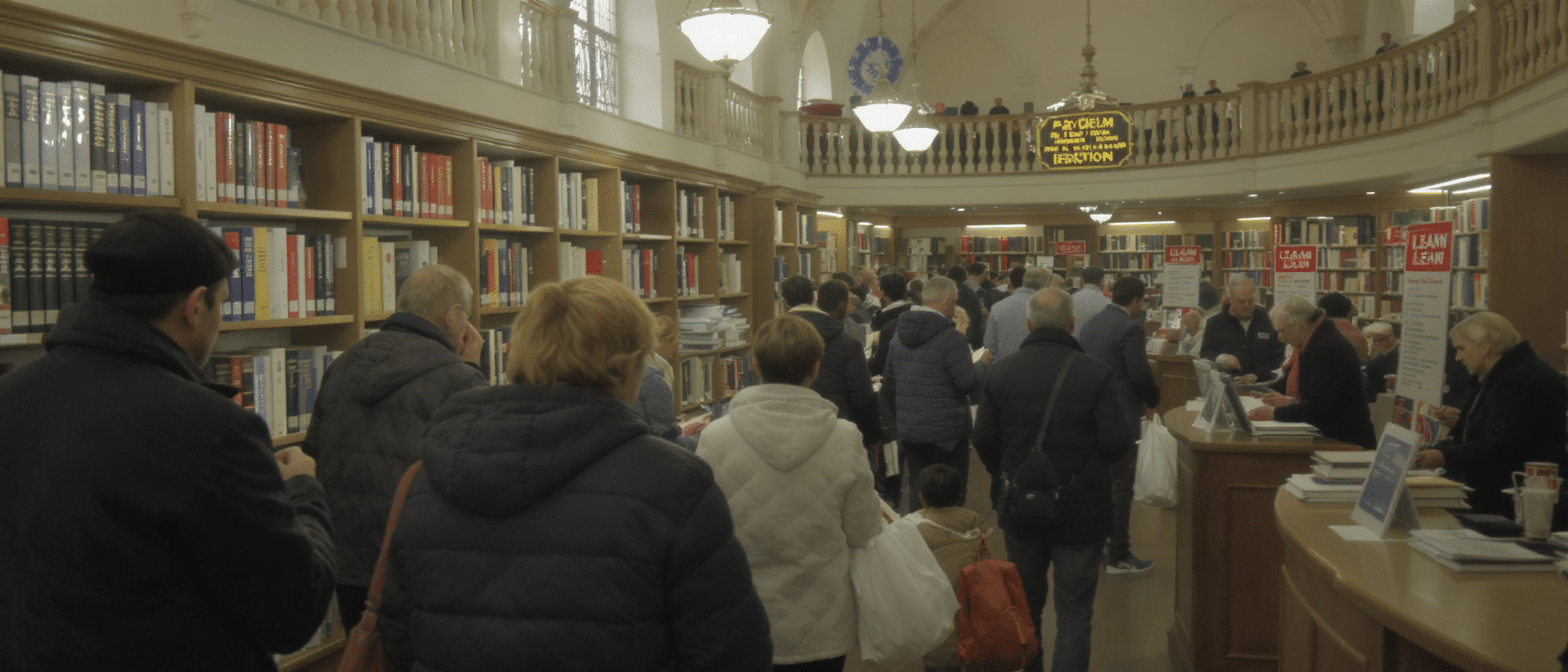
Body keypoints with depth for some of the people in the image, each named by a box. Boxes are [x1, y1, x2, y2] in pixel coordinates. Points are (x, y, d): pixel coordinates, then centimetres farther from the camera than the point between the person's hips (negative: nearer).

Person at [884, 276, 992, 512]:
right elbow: (968, 383, -15)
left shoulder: (899, 336, 8)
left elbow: (888, 386, 13)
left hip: (908, 432, 6)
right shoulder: (950, 338, -15)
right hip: (946, 433, -6)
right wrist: (981, 363, 5)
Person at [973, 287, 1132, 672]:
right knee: (1074, 613, 5)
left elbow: (983, 440, -3)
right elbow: (1117, 442, -15)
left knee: (1025, 603, 22)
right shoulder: (1095, 374, -14)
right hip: (1082, 509, -3)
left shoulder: (1003, 371, -5)